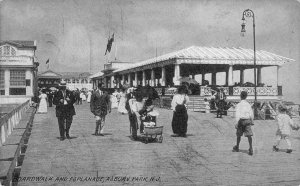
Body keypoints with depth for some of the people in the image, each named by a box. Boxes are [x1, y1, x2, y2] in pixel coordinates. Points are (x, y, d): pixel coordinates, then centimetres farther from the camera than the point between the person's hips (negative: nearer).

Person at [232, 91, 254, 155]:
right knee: (249, 135, -4)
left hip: (241, 120, -2)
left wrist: (237, 123, -13)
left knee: (239, 134, 15)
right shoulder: (248, 104, 5)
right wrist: (252, 121, 22)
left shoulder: (238, 105, -7)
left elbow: (237, 114, -14)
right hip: (247, 120, 2)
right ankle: (251, 148, -18)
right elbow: (251, 114, 9)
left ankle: (237, 147, 31)